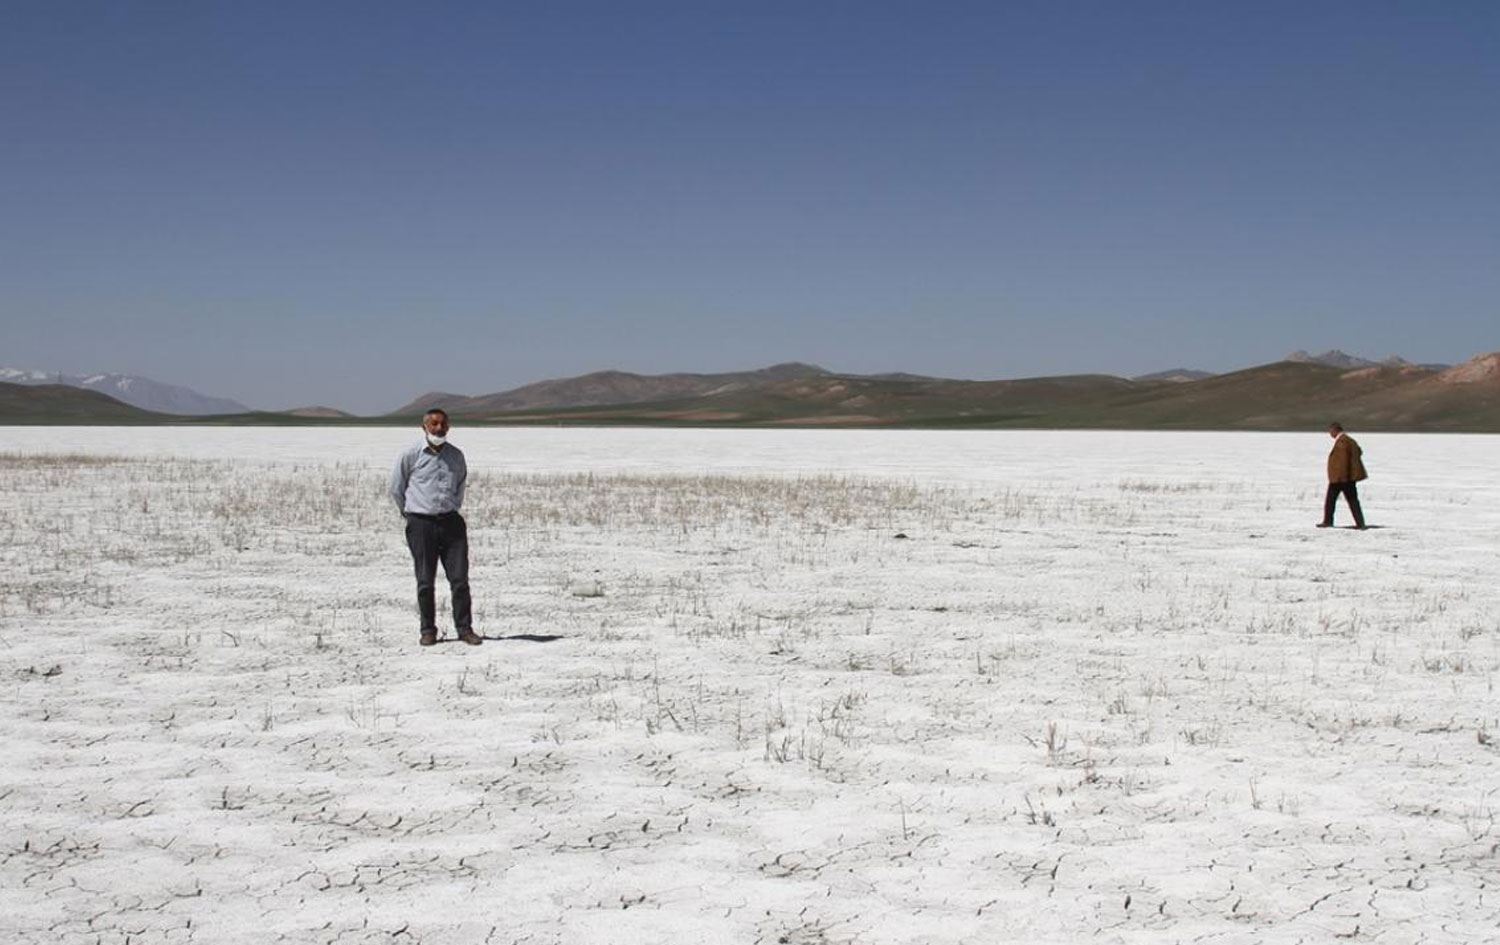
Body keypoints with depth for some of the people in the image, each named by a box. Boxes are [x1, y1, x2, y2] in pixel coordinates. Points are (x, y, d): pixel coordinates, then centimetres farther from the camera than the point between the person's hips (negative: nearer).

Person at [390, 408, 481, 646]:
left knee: (460, 579, -2)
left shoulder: (456, 455, 8)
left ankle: (464, 628, 6)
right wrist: (410, 513, 12)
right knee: (425, 581, 2)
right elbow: (396, 488, 7)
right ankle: (428, 630, 13)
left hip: (451, 521, 3)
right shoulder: (411, 455, -3)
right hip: (421, 524, -2)